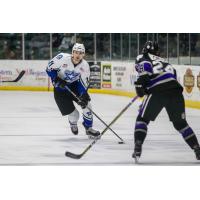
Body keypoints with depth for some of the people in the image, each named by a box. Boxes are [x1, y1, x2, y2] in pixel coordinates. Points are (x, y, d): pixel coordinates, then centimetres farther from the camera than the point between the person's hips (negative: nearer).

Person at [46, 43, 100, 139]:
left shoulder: (84, 65, -14)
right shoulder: (62, 58, -26)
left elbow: (83, 83, -9)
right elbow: (49, 68, -14)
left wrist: (83, 96, -24)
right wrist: (57, 80, -27)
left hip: (75, 85, 4)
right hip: (60, 88, -4)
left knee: (86, 104, -13)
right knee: (72, 113, -8)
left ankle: (88, 128, 5)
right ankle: (73, 124, 30)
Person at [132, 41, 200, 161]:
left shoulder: (142, 58, 16)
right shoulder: (163, 61, 34)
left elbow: (145, 65, -5)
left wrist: (140, 83, -5)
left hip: (157, 91, -5)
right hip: (176, 91, 5)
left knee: (143, 119, 11)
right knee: (180, 123, 20)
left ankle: (138, 148, -4)